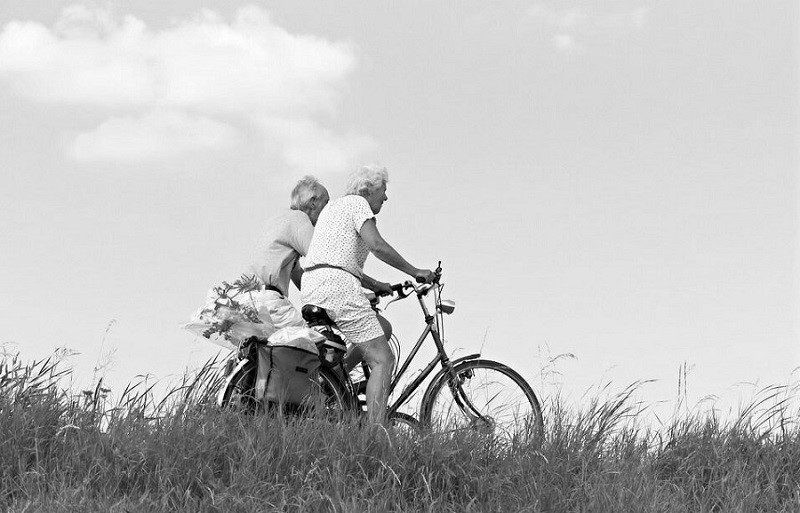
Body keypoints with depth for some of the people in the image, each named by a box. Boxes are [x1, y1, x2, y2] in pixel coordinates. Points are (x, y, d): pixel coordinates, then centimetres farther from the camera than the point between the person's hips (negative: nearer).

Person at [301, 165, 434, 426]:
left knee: (383, 329, 25)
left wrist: (374, 284, 25)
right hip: (337, 286, -9)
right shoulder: (357, 203, 0)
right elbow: (377, 245, -14)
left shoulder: (333, 206, 28)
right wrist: (415, 272, -7)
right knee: (383, 360, -9)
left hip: (311, 289, 9)